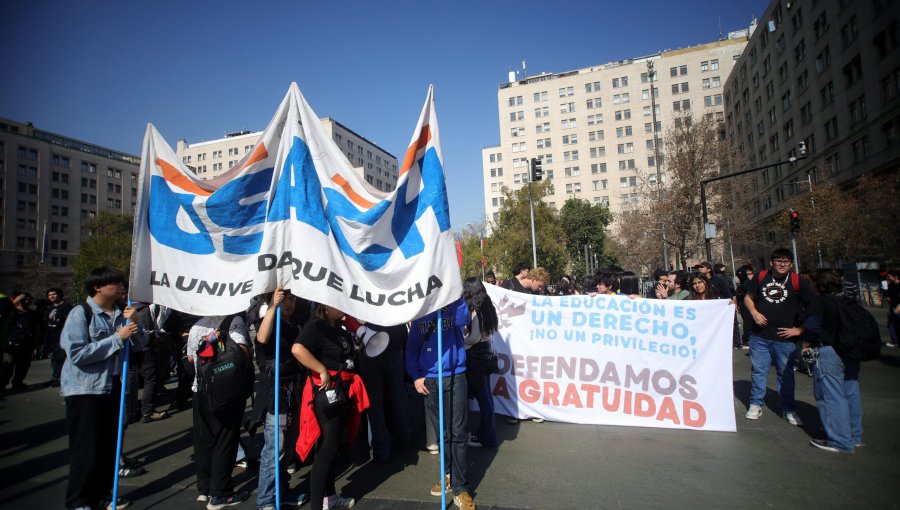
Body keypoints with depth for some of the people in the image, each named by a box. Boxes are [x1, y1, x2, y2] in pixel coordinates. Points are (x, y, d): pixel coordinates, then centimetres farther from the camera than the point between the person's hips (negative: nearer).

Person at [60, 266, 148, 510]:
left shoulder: (120, 314, 5)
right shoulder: (80, 313, -12)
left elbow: (139, 344, 6)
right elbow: (77, 353, -22)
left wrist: (133, 323, -11)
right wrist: (118, 338, -20)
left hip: (113, 387, 6)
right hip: (85, 389, -6)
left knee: (110, 445, 15)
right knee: (86, 449, 3)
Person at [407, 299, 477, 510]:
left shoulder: (456, 302, -1)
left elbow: (462, 320, -25)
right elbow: (412, 347, 8)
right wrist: (415, 376, -2)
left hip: (455, 377, -3)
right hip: (429, 380, 3)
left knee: (457, 433, -2)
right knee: (442, 432, 13)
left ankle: (460, 487, 7)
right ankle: (449, 475, 30)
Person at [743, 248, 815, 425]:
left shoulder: (797, 282, -4)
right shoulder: (761, 277, 1)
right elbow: (748, 297, 14)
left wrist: (800, 329, -4)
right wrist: (754, 312, -4)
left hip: (785, 338, -1)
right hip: (759, 336, 1)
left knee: (785, 374, 10)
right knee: (758, 370, 9)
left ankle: (788, 410, 24)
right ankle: (755, 405, 21)